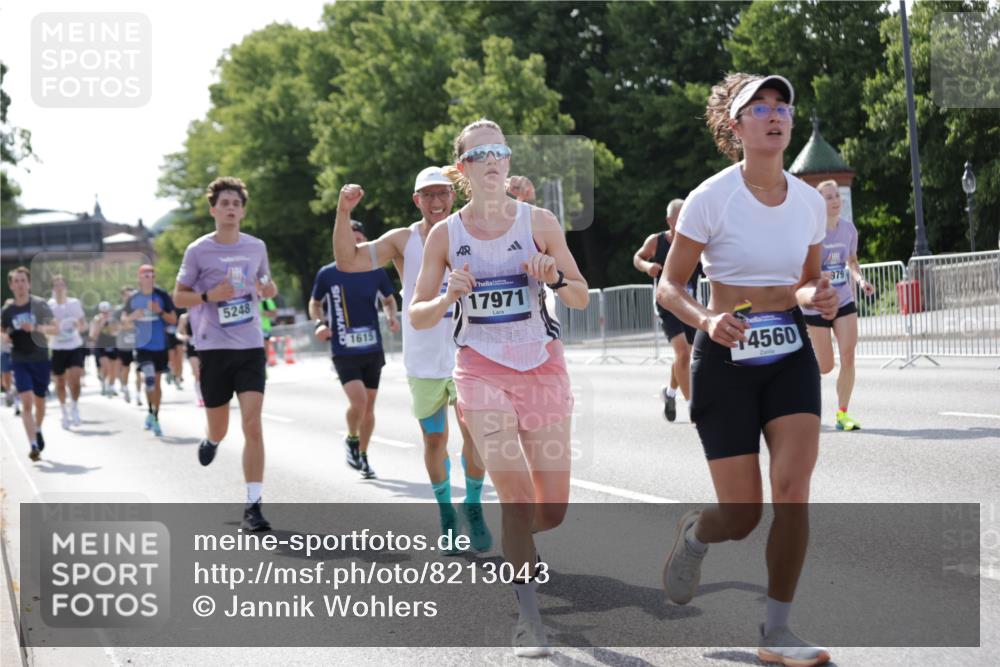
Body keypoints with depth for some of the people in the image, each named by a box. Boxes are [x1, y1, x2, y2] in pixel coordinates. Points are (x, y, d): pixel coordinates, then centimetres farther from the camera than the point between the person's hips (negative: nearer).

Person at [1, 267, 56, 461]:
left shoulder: (40, 305, -5)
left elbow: (55, 329, -11)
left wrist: (35, 328, -27)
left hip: (40, 359, 0)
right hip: (20, 362, 0)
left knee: (39, 401, 13)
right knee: (26, 402, -14)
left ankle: (38, 431, 42)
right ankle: (33, 445, -18)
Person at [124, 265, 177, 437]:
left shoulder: (162, 296, -3)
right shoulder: (133, 298, 1)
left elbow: (173, 320, -1)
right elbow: (125, 319, 12)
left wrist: (160, 311, -19)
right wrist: (133, 317, -10)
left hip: (160, 346, 1)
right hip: (142, 345, -1)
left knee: (157, 382, 9)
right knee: (149, 379, -19)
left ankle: (154, 416, 21)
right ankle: (151, 413, -5)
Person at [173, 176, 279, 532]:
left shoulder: (256, 247, 7)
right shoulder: (198, 250, -2)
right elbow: (178, 296, 3)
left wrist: (269, 288, -2)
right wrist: (208, 295, -16)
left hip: (251, 346, 1)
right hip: (214, 347, -1)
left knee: (253, 425, -12)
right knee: (219, 427, 10)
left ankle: (253, 504, -9)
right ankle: (211, 442, 50)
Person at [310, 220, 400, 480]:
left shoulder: (376, 272, 1)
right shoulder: (327, 274, -3)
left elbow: (389, 300, 16)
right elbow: (314, 304, 11)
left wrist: (392, 316, -4)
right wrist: (320, 323, -8)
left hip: (372, 349, 3)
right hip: (344, 351, -3)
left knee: (368, 405, 9)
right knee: (358, 400, -19)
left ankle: (363, 455, 26)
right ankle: (352, 440, 10)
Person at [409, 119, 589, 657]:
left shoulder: (539, 222, 1)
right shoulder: (445, 235, 1)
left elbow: (581, 299, 6)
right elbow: (416, 316, 5)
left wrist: (555, 277, -15)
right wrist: (451, 296, -14)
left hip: (543, 366, 2)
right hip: (482, 367, -1)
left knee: (552, 510, 4)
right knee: (515, 487, -20)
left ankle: (513, 540, 40)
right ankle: (528, 617, -10)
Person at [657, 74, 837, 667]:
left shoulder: (810, 201, 3)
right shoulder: (711, 198, -10)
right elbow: (671, 287, -5)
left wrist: (819, 298, -6)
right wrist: (707, 320, -25)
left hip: (791, 355, 3)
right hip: (727, 356, -3)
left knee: (793, 489, -15)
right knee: (742, 515, -2)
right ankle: (694, 534, 36)